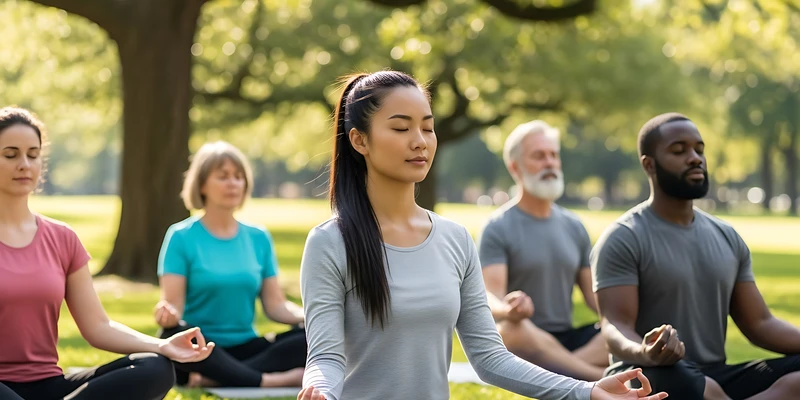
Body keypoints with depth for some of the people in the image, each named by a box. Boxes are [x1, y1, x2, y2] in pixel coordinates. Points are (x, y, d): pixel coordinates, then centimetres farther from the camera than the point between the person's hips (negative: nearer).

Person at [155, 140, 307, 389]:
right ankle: (269, 382, -34)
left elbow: (275, 305, 7)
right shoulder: (181, 236, -1)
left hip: (245, 349, 4)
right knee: (175, 334, -38)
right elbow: (173, 305, -9)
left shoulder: (259, 238, 11)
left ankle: (214, 379, -31)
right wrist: (167, 313, -33)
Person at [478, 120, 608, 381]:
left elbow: (593, 294, 12)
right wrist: (508, 310, -41)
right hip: (525, 348, -5)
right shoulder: (498, 228, -4)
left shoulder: (573, 226, 13)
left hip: (567, 341, 5)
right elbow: (490, 298, -15)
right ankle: (604, 379, -31)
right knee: (512, 329, -40)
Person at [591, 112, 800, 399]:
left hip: (716, 377, 6)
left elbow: (759, 324, 13)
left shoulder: (727, 237, 14)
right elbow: (616, 328, -14)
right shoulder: (623, 240, -5)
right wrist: (644, 353, -38)